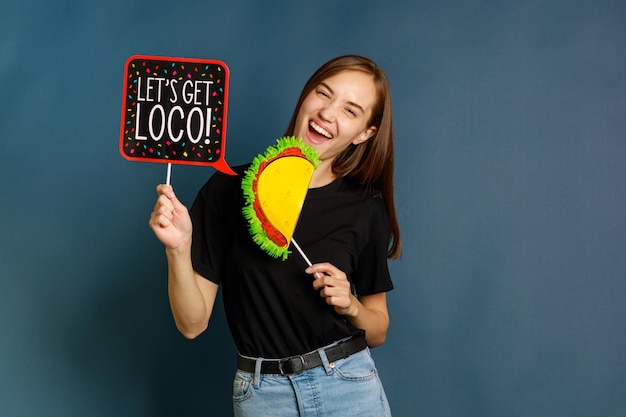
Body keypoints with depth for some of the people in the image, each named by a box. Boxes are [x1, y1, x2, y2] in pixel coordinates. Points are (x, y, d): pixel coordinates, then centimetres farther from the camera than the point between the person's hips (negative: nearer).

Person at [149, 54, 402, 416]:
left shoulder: (366, 208, -3)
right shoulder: (230, 188, -8)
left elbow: (377, 332, 8)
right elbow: (192, 324, -8)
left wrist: (351, 306, -11)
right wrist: (179, 250, -22)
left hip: (351, 387, 1)